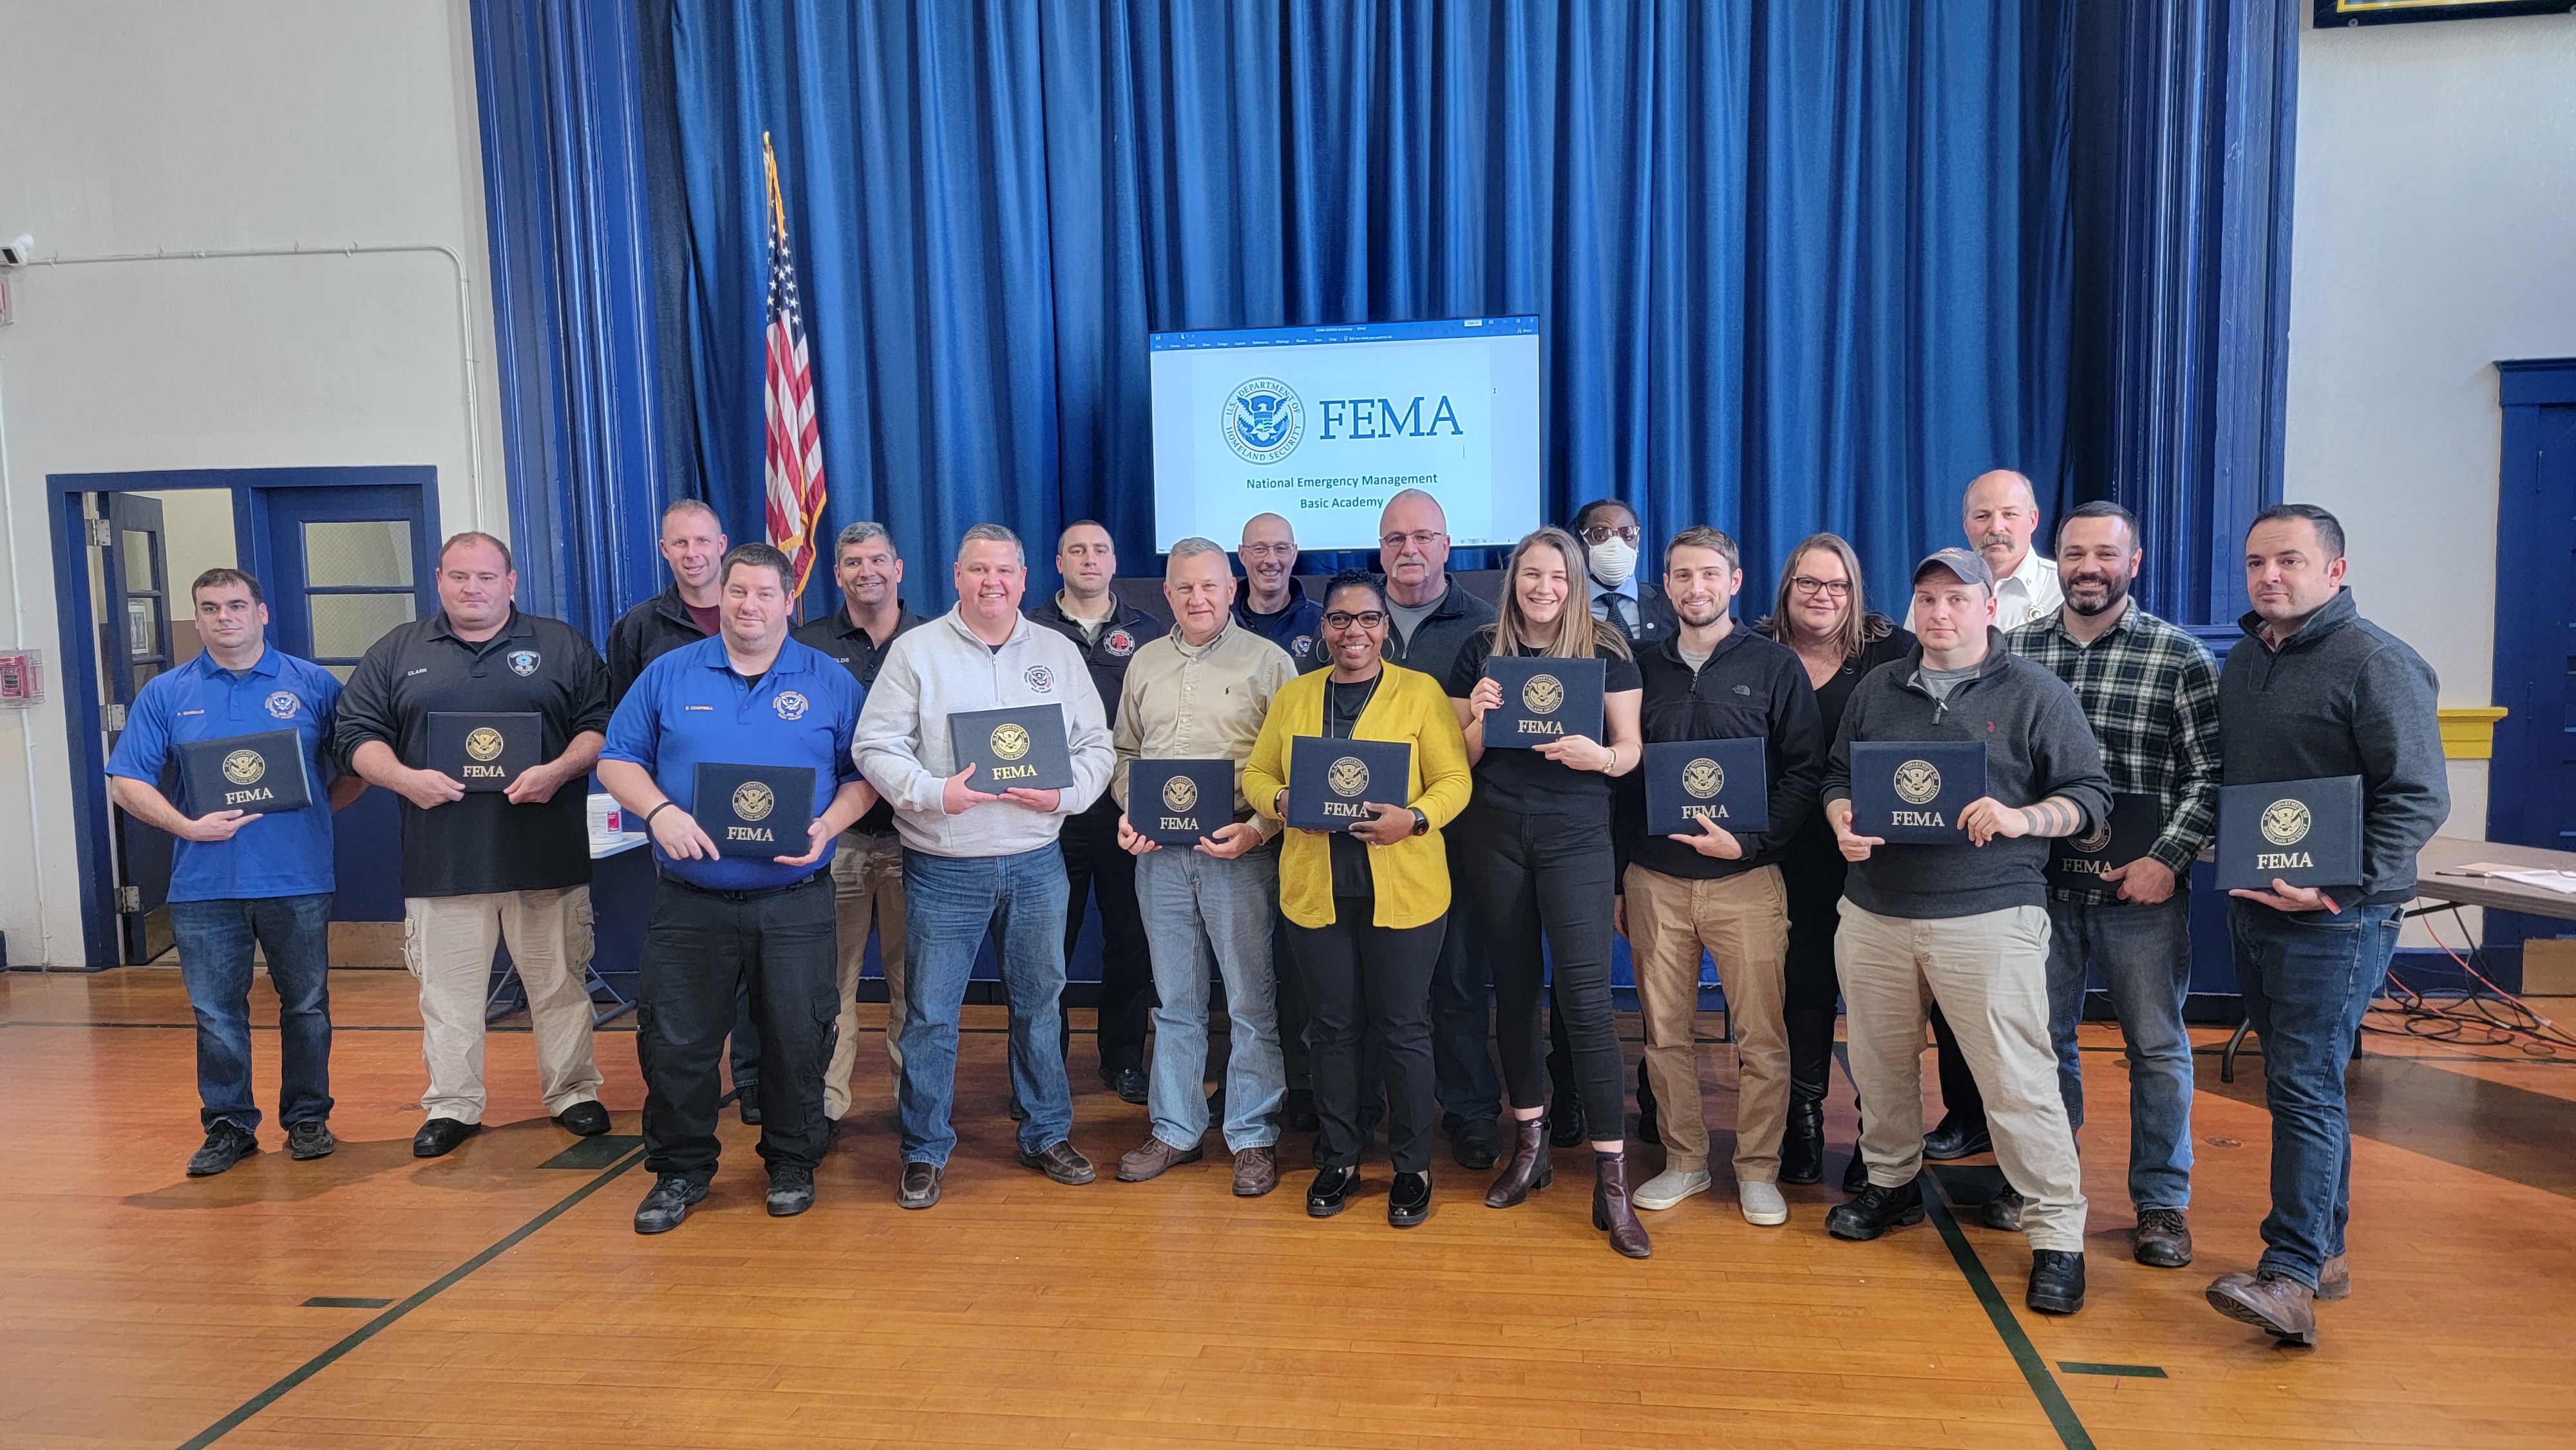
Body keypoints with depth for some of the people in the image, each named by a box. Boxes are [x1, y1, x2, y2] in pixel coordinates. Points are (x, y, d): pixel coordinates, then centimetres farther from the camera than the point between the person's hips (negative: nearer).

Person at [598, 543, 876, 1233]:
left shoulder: (832, 683, 4)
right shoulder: (669, 674, 6)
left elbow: (863, 774, 3)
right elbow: (617, 760, 6)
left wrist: (827, 825, -14)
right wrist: (658, 811, -12)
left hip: (794, 904, -1)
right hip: (689, 902, 1)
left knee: (797, 1038, 7)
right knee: (675, 1041, 6)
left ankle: (792, 1163, 27)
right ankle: (680, 1170, 25)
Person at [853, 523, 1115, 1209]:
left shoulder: (1059, 653, 8)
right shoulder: (916, 650, 0)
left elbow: (1097, 745, 8)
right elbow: (877, 747, -4)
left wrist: (1064, 793, -10)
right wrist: (933, 794, -19)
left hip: (1036, 864, 3)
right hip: (943, 869, -2)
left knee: (1039, 1004, 13)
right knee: (930, 1014, 3)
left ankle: (1048, 1135, 28)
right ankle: (925, 1153, 18)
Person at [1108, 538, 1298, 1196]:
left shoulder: (1267, 661, -1)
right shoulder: (1145, 663, 13)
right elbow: (1125, 751, 18)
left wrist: (1257, 828, -16)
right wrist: (1128, 815, 1)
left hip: (1239, 852, -4)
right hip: (1158, 853, 4)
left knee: (1251, 1001, 3)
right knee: (1174, 1000, 13)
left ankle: (1254, 1138, 14)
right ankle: (1176, 1130, 25)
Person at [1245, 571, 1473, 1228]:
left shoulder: (1421, 691, 1)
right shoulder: (1291, 697, 12)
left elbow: (1454, 780, -4)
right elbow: (1257, 774, 11)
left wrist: (1415, 819, -22)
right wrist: (1281, 801, -10)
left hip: (1403, 892, -3)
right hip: (1314, 890, 3)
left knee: (1402, 1029, 5)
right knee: (1333, 1027, 12)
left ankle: (1412, 1168, 21)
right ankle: (1337, 1161, 27)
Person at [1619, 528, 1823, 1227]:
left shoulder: (1775, 666, 2)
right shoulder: (1644, 667, 10)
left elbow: (1805, 772, -1)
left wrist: (1750, 842, -14)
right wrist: (1615, 881, 9)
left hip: (1745, 879, -2)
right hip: (1653, 880, 3)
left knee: (1761, 1034, 1)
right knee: (1666, 1032, 7)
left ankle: (1758, 1169, 15)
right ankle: (1685, 1160, 21)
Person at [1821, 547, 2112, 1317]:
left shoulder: (2035, 693, 1)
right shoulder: (1877, 689, 14)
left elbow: (2090, 793, 0)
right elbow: (1837, 777, 20)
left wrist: (2023, 819, -18)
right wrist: (1843, 824, -1)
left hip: (1990, 914, -4)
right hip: (1875, 912, 5)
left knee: (2018, 1079, -5)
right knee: (1881, 1065, 14)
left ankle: (2057, 1233, 6)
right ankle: (1892, 1182, 35)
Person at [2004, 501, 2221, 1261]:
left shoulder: (2181, 658, -2)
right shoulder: (2016, 648, 5)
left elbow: (2210, 775, -5)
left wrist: (2167, 860, -14)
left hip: (2140, 885, -2)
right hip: (2039, 879, 2)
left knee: (2157, 1043, 7)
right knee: (2040, 1033, 12)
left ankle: (2163, 1203, 22)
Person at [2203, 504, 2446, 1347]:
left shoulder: (2376, 663, -10)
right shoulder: (2242, 660, 12)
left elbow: (2419, 798, -15)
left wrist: (2342, 885, -23)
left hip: (2335, 919, -7)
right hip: (2252, 907, 7)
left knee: (2306, 1087, -9)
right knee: (2295, 1084, 14)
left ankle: (2291, 1276, -7)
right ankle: (2324, 1250, 26)